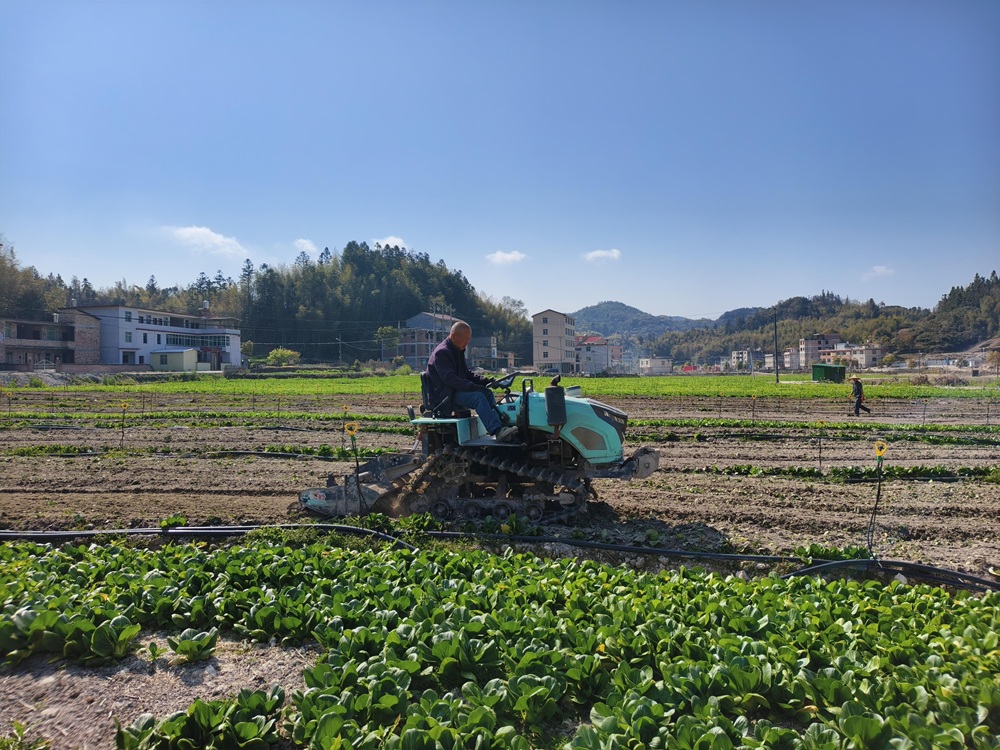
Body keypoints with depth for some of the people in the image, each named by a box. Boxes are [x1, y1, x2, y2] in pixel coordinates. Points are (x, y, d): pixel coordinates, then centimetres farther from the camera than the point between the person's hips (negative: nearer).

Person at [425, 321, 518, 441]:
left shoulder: (458, 351, 17)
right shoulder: (442, 352, -16)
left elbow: (466, 374, 21)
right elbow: (449, 379, -26)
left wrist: (485, 381, 2)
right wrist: (474, 387, -31)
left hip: (455, 390, 10)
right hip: (443, 394, -10)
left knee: (487, 393, -2)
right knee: (478, 397, -27)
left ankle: (500, 425, -7)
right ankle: (498, 431, -35)